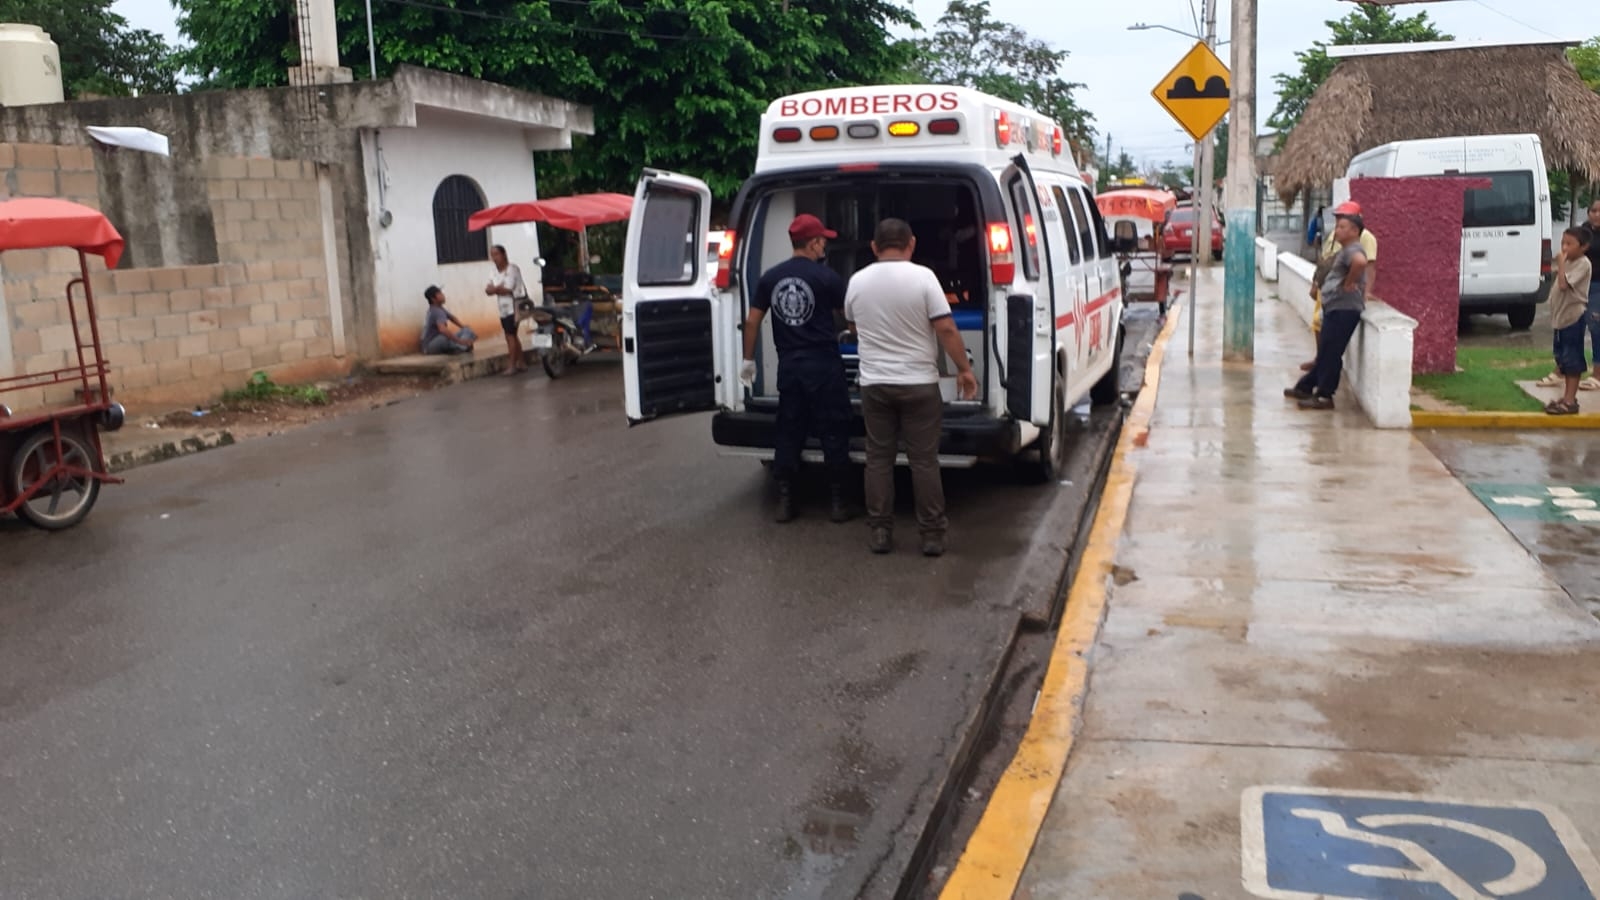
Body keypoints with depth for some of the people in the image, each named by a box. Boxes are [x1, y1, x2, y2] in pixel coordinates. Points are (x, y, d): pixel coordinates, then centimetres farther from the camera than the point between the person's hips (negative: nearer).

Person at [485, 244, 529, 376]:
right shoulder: (495, 271, 11)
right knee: (512, 336, 12)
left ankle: (512, 365, -7)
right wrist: (499, 288, -17)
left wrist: (495, 289, -6)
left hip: (515, 305, -9)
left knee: (510, 335, -10)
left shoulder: (512, 268, -12)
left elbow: (508, 289, -20)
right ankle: (522, 362, 19)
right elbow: (488, 290, 2)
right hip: (503, 308, 9)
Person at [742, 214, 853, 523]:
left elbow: (752, 320, 5)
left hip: (788, 365, 4)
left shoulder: (771, 276, 4)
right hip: (824, 364, -4)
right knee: (833, 431, 4)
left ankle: (785, 500, 12)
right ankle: (836, 502, 7)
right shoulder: (826, 276, -8)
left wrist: (748, 360, 13)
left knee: (789, 431, 11)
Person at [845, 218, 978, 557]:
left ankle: (880, 533, 12)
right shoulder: (922, 277, -11)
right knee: (924, 460, 3)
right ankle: (932, 535, 7)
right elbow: (946, 329, -14)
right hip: (919, 383, -3)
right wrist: (964, 369, -3)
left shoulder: (857, 281, 2)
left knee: (879, 459, 10)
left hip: (874, 384, 3)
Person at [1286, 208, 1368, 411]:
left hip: (1344, 310, -11)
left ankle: (1324, 396, -1)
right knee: (1324, 351, 17)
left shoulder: (1353, 250, -15)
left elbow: (1360, 261, -38)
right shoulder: (1345, 251, 19)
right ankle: (1305, 387, 26)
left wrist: (1349, 283, -25)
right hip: (1334, 308, 11)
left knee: (1330, 353, -6)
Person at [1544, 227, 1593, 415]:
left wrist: (1561, 263, -20)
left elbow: (1564, 284, -25)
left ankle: (1570, 401, -5)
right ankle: (1568, 397, 22)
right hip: (1561, 316, 10)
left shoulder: (1583, 264, -14)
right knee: (1563, 357, 14)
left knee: (1572, 358, -7)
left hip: (1574, 317, -10)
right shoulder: (1568, 262, 15)